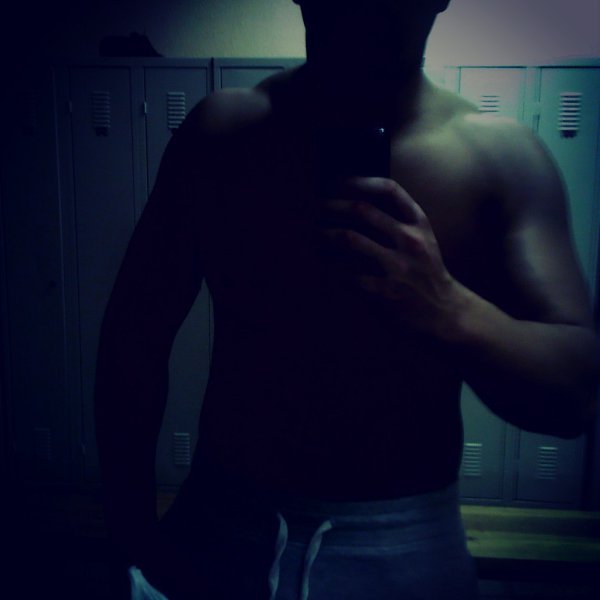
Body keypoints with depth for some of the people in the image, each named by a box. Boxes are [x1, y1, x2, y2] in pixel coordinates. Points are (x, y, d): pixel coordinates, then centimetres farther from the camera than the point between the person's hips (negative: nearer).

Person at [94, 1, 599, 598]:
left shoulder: (502, 156, -10)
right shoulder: (221, 131, -6)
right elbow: (136, 331, -3)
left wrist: (449, 312, -35)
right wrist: (136, 533, -8)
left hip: (405, 548, 0)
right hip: (221, 526, 1)